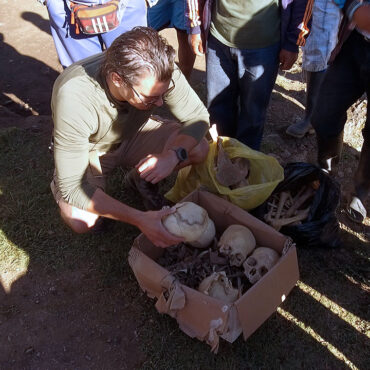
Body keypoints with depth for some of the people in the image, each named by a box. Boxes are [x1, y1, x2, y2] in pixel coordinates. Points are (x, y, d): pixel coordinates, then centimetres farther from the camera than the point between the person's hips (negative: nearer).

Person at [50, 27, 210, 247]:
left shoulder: (160, 71, -29)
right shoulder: (73, 98, -39)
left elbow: (199, 117, -15)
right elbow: (72, 187, -35)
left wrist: (174, 155, -36)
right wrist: (139, 219, -41)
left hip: (134, 136, 4)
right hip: (89, 151, -3)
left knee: (199, 150, -20)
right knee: (80, 220, -29)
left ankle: (142, 179, 9)